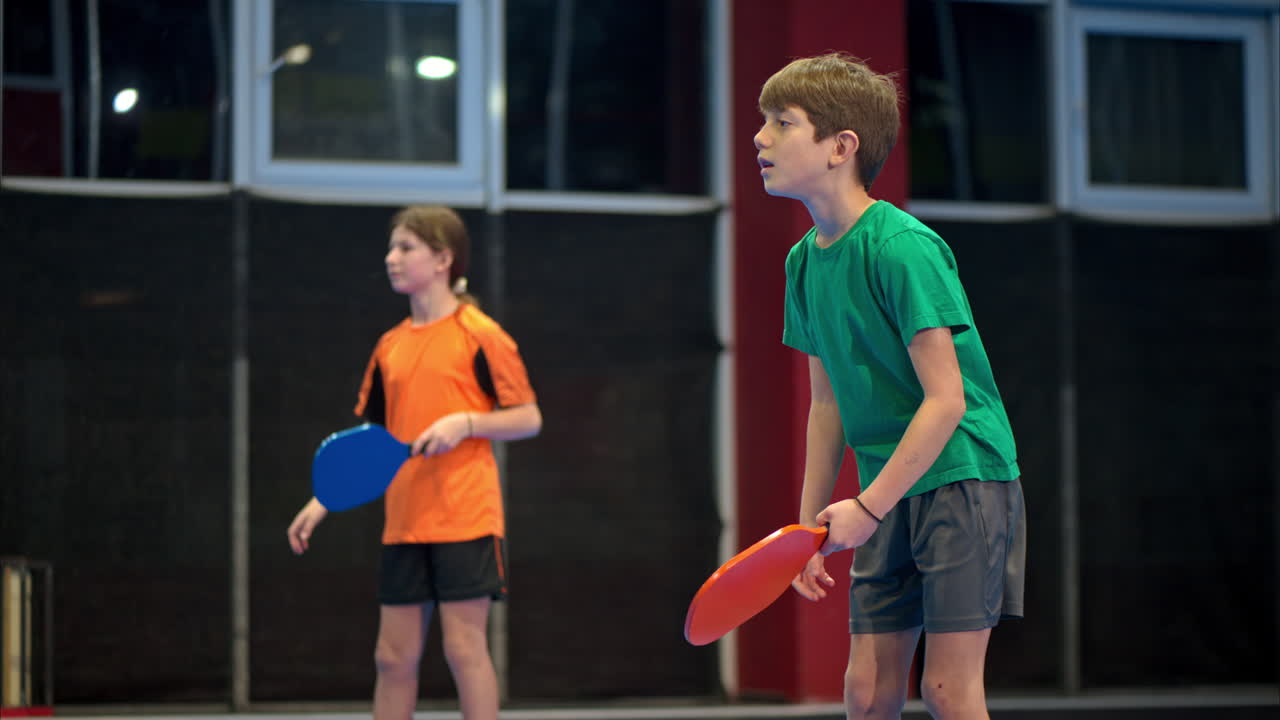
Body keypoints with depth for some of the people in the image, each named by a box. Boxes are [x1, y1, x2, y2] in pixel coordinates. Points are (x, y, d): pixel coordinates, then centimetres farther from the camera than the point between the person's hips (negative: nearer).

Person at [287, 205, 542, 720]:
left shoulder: (479, 334, -4)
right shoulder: (390, 346, 13)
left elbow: (529, 418, -3)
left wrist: (464, 422, -18)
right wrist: (322, 502, 10)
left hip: (465, 519, -6)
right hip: (403, 523, 6)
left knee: (464, 648, -6)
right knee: (394, 655, 6)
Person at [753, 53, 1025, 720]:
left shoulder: (903, 247, -17)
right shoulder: (804, 261, 7)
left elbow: (946, 401, -18)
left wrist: (867, 505, -19)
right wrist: (811, 526, 13)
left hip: (961, 472, -7)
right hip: (886, 493, 7)